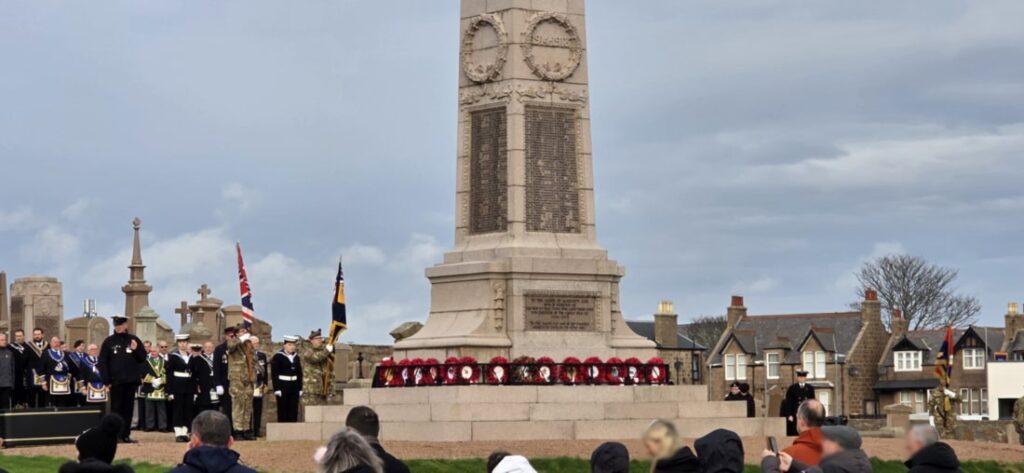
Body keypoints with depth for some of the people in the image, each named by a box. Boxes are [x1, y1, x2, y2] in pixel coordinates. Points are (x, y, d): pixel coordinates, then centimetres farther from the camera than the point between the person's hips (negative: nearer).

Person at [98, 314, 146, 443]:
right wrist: (106, 381, -8)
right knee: (116, 408, 0)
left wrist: (136, 350, -11)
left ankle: (125, 435, 11)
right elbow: (102, 362, -2)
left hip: (131, 381, 3)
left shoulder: (134, 340, 9)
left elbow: (142, 358, 10)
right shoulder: (109, 342, 1)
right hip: (116, 381, -3)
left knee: (128, 408, 6)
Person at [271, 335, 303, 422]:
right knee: (283, 410, -2)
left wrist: (300, 389, 8)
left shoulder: (296, 357, 12)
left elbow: (299, 373, 13)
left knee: (293, 411, 4)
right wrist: (276, 389, -15)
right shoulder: (278, 357, -4)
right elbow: (274, 374, -9)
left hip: (294, 387, 5)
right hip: (283, 387, -5)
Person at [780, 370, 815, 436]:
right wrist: (789, 415, -6)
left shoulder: (810, 388, 9)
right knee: (796, 433, -5)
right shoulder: (792, 388, 2)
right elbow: (788, 402, 0)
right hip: (795, 414, -2)